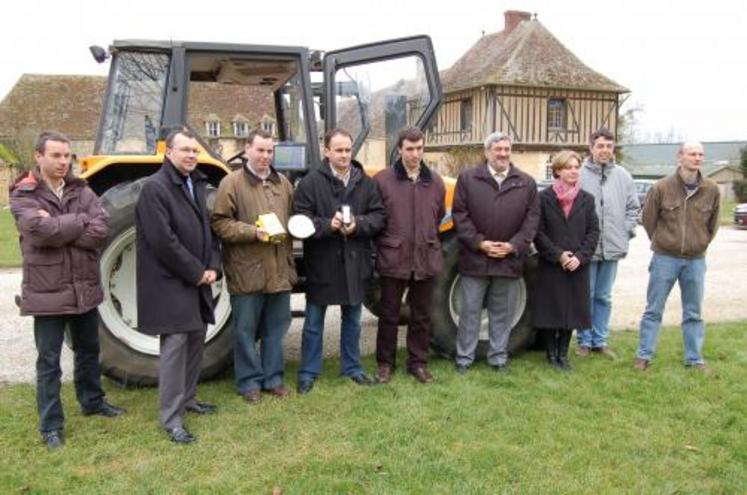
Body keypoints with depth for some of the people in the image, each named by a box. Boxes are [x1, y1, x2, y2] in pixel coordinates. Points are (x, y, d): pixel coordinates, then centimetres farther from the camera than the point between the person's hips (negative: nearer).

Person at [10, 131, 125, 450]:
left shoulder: (81, 190, 3)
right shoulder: (23, 196, -8)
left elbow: (101, 231, -11)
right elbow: (43, 231, -25)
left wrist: (59, 229, -19)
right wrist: (80, 220, -13)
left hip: (85, 288, 5)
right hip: (47, 291, -4)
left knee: (88, 350, 21)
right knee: (49, 361, 6)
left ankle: (92, 401, 41)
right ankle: (51, 425, 19)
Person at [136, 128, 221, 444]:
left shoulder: (197, 185, 13)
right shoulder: (154, 188, -13)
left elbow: (209, 229, 16)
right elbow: (163, 241, -20)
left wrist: (212, 267, 1)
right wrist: (196, 272, -15)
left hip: (198, 280, 8)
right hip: (170, 282, -8)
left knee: (196, 339, 16)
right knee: (175, 344, -6)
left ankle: (187, 398, 32)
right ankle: (172, 418, 3)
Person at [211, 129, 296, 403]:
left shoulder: (283, 183, 13)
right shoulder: (232, 182, -5)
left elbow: (294, 217, 23)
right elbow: (220, 223, -10)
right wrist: (253, 232, -19)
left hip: (279, 270, 5)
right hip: (246, 272, -5)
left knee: (276, 328, 13)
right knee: (246, 330, 6)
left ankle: (273, 377, 27)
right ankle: (249, 381, 20)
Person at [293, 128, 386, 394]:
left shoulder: (365, 182, 3)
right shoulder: (311, 182, -8)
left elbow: (379, 215, 1)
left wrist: (358, 224, -17)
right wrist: (328, 225, -26)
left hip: (355, 262, 4)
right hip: (322, 262, -3)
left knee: (352, 319, 17)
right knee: (314, 322, 9)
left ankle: (352, 367, 33)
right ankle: (308, 372, 22)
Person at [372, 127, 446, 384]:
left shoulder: (435, 181, 4)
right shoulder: (382, 180, -6)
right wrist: (385, 245, 2)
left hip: (426, 259, 3)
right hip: (393, 259, -3)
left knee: (421, 316, 12)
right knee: (389, 314, 9)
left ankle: (418, 362, 27)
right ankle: (385, 362, 24)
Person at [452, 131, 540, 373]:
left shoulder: (527, 183, 7)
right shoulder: (467, 178, 0)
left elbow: (532, 218, 3)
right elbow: (459, 214, -4)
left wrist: (513, 246, -9)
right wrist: (479, 243, -12)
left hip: (510, 259, 2)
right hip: (475, 257, -1)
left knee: (502, 313, 11)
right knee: (470, 310, 7)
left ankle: (499, 356, 25)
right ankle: (464, 357, 18)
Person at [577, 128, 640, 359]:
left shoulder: (623, 176, 5)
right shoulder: (579, 174, -6)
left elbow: (633, 207, 11)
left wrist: (627, 231, 2)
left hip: (612, 247, 3)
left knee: (604, 297, 14)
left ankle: (600, 340, 25)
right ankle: (584, 340, 19)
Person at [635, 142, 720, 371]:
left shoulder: (711, 189, -2)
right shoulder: (662, 187, -9)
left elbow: (713, 223, 12)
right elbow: (648, 219, 2)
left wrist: (701, 244, 12)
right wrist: (661, 243, 8)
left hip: (696, 260, 2)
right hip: (665, 258, -2)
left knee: (693, 313, 12)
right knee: (653, 310, 5)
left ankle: (694, 358, 23)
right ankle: (644, 355, 14)